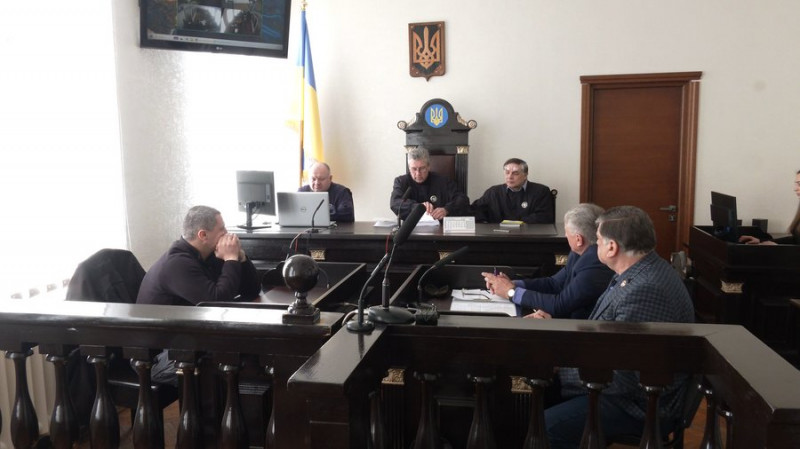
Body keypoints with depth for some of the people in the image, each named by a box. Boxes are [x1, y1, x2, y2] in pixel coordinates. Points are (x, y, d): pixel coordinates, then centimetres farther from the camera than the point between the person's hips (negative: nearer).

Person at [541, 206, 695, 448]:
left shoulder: (646, 291, -31)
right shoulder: (639, 273, 3)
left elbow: (619, 380, -28)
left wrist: (556, 370, -18)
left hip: (642, 406, -10)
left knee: (544, 427, -19)